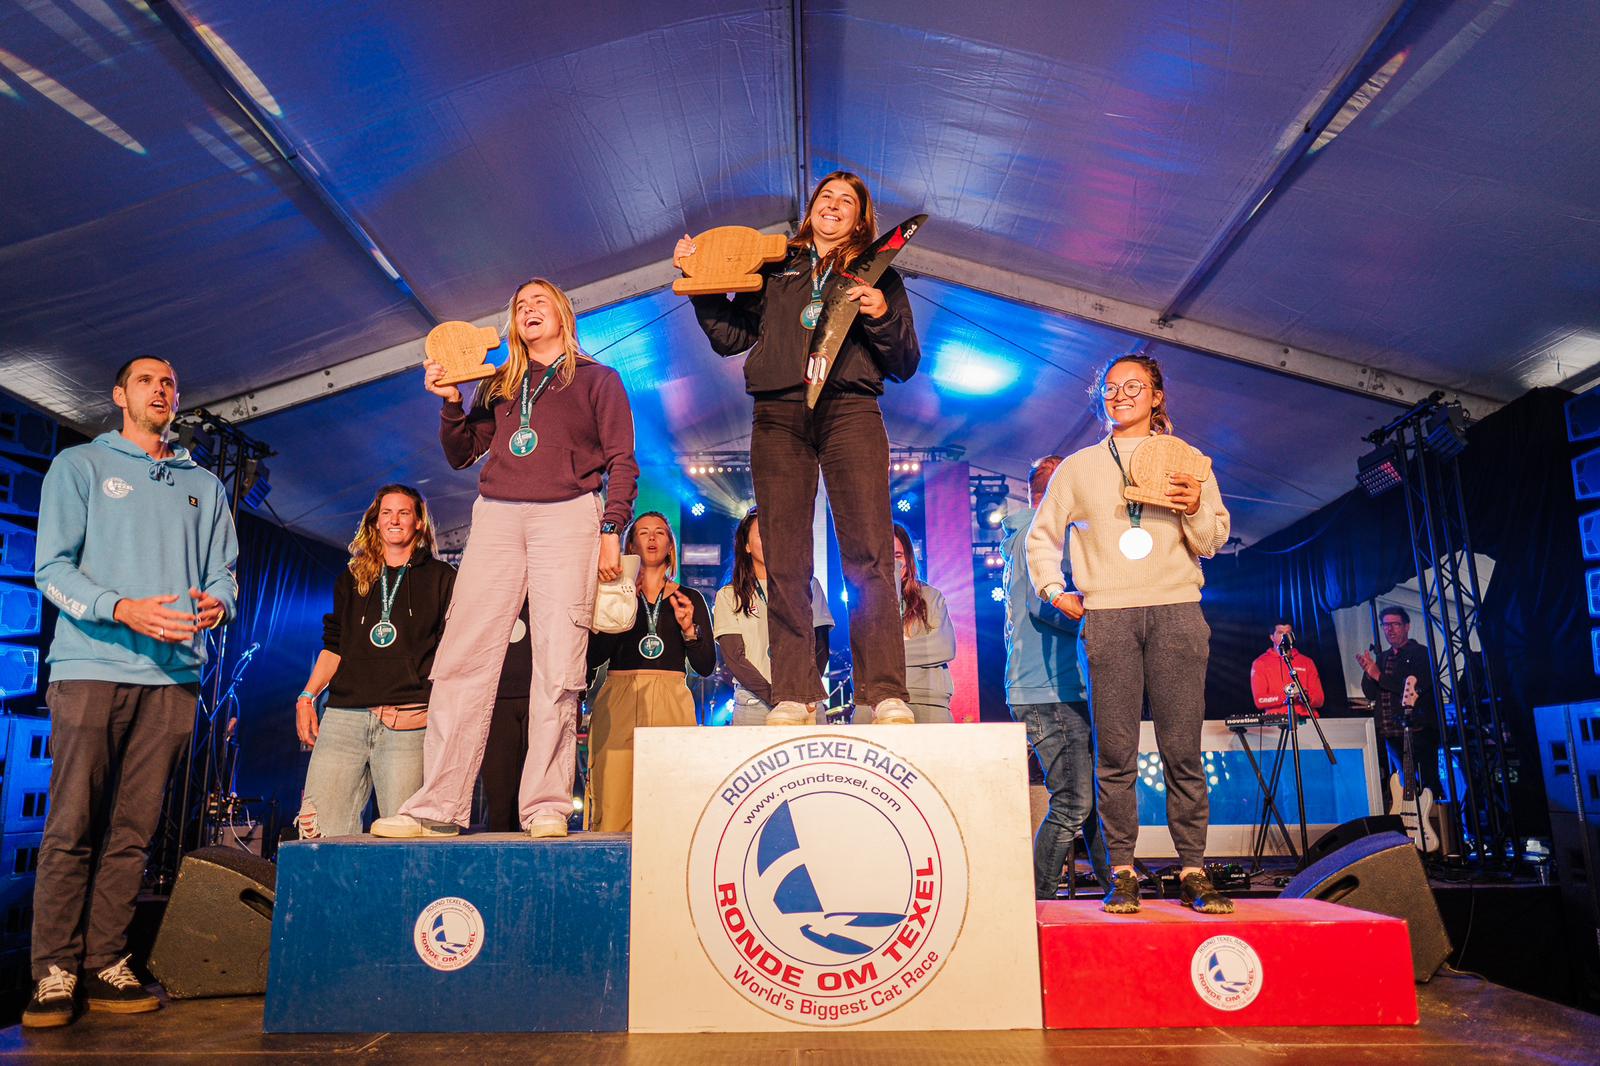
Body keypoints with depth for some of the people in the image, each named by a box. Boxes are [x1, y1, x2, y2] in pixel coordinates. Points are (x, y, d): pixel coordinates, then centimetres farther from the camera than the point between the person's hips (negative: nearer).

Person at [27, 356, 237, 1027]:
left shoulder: (204, 486, 21)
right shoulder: (80, 466, 11)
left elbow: (223, 573, 16)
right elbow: (52, 568, 0)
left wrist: (218, 603, -9)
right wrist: (123, 609, -16)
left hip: (174, 674, 3)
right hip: (92, 667, -3)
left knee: (133, 832, 2)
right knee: (72, 826, -5)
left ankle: (104, 965, 7)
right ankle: (54, 972, 1)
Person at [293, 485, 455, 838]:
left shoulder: (441, 578, 13)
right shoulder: (353, 578, 23)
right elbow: (333, 646, 22)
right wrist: (307, 697, 9)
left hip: (407, 721, -3)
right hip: (344, 717, 4)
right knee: (317, 830, -7)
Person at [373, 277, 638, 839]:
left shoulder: (597, 380, 14)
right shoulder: (498, 384, 24)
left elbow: (622, 461, 6)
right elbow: (461, 455, 20)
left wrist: (611, 530, -6)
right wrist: (451, 403, 3)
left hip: (567, 517, -3)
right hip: (496, 518, 4)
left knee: (557, 663, -9)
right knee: (461, 658, -5)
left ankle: (546, 805, -6)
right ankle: (438, 806, -3)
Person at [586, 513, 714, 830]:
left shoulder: (690, 599, 16)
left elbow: (706, 667, 10)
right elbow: (592, 658, 2)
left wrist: (689, 627, -5)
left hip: (672, 706, 1)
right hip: (618, 705, 0)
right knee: (612, 811, -9)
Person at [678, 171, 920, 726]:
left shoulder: (878, 274, 20)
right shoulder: (774, 269, 24)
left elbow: (905, 366, 13)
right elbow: (730, 337, 18)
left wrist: (884, 317, -4)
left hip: (851, 411, -1)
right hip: (779, 414, 2)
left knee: (869, 555, -13)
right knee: (785, 562, -5)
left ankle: (886, 694, -12)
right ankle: (792, 696, -3)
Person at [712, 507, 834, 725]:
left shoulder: (808, 586, 13)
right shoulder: (729, 596, 8)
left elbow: (821, 647, 7)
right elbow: (733, 656, -1)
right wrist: (774, 696, -13)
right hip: (752, 705, -1)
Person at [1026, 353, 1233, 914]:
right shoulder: (1079, 467, 17)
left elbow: (1213, 543, 10)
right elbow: (1042, 536, 22)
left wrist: (1196, 508, -10)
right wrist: (1054, 590, 9)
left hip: (1177, 612, 0)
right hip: (1107, 615, 0)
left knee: (1182, 750, -3)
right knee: (1116, 752, -3)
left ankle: (1193, 871, 4)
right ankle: (1122, 872, 3)